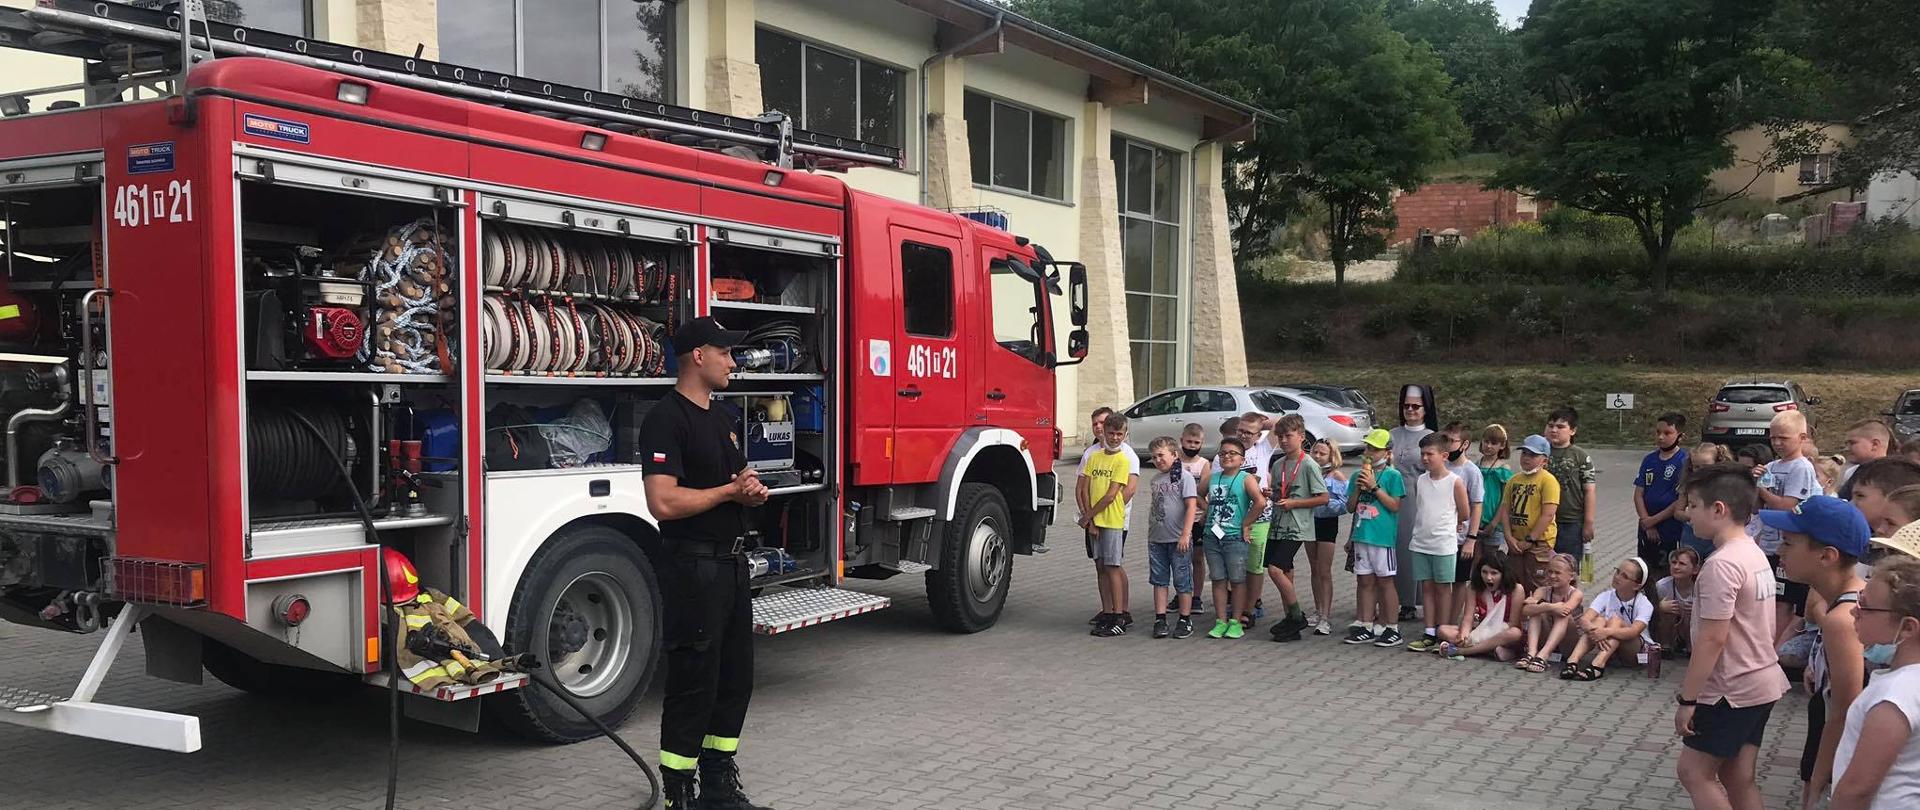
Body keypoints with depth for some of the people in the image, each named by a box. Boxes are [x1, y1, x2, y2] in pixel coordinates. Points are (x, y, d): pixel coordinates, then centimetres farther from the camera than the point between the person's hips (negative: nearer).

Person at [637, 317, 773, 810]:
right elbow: (664, 502, -24)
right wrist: (729, 491, -13)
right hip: (693, 566, -9)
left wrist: (755, 490, 1)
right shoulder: (667, 420, -15)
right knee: (693, 684, -3)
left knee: (735, 677, 14)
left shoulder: (721, 418, 14)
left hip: (731, 563, 9)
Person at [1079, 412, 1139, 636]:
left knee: (1113, 567, -5)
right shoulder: (1093, 456, 10)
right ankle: (1107, 612, 15)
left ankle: (1120, 616, 0)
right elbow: (1084, 489, 5)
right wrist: (1090, 519, -5)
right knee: (1101, 567, 9)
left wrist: (1088, 515, -8)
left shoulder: (1124, 459, -7)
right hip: (1093, 520, 6)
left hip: (1114, 520, -5)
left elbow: (1111, 495, -12)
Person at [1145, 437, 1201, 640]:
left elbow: (1191, 506, -13)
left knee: (1182, 581, 2)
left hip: (1178, 539, -6)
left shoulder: (1184, 476, -8)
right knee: (1159, 581, 8)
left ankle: (1185, 620, 10)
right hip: (1157, 539, 6)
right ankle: (1160, 620, 13)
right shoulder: (1155, 479, 13)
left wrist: (1185, 534, -19)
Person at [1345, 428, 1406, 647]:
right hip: (1361, 536, 6)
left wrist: (1374, 486, -16)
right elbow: (1350, 507, 12)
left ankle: (1391, 629, 8)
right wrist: (1358, 488, -4)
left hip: (1383, 537, -6)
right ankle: (1366, 628, 17)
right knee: (1364, 581, 10)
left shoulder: (1392, 475, -5)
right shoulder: (1358, 476, 11)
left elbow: (1395, 506, -12)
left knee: (1384, 581, 0)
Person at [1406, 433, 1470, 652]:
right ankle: (1429, 633, 14)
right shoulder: (1420, 481, 5)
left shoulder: (1455, 482, -8)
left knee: (1443, 587, 4)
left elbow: (1465, 514, 0)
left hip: (1444, 543, -4)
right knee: (1426, 586, 8)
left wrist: (1445, 522, 12)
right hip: (1420, 542, 4)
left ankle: (1442, 634, 11)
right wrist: (1431, 524, 8)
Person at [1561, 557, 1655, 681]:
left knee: (1616, 619, -28)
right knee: (1600, 620, -25)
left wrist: (1607, 632, -48)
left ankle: (1598, 665, -48)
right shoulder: (1605, 596, -4)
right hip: (1608, 646, 3)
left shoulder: (1644, 605, -13)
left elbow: (1634, 631, -32)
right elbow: (1584, 619, -20)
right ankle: (1573, 660, -43)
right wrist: (1594, 630, -43)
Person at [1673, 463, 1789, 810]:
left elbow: (1712, 639, -23)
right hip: (1761, 681, 9)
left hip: (1732, 691, -9)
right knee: (1737, 778, 14)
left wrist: (1687, 698, -16)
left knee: (1693, 771, 1)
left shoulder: (1721, 564, -22)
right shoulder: (1754, 553, 8)